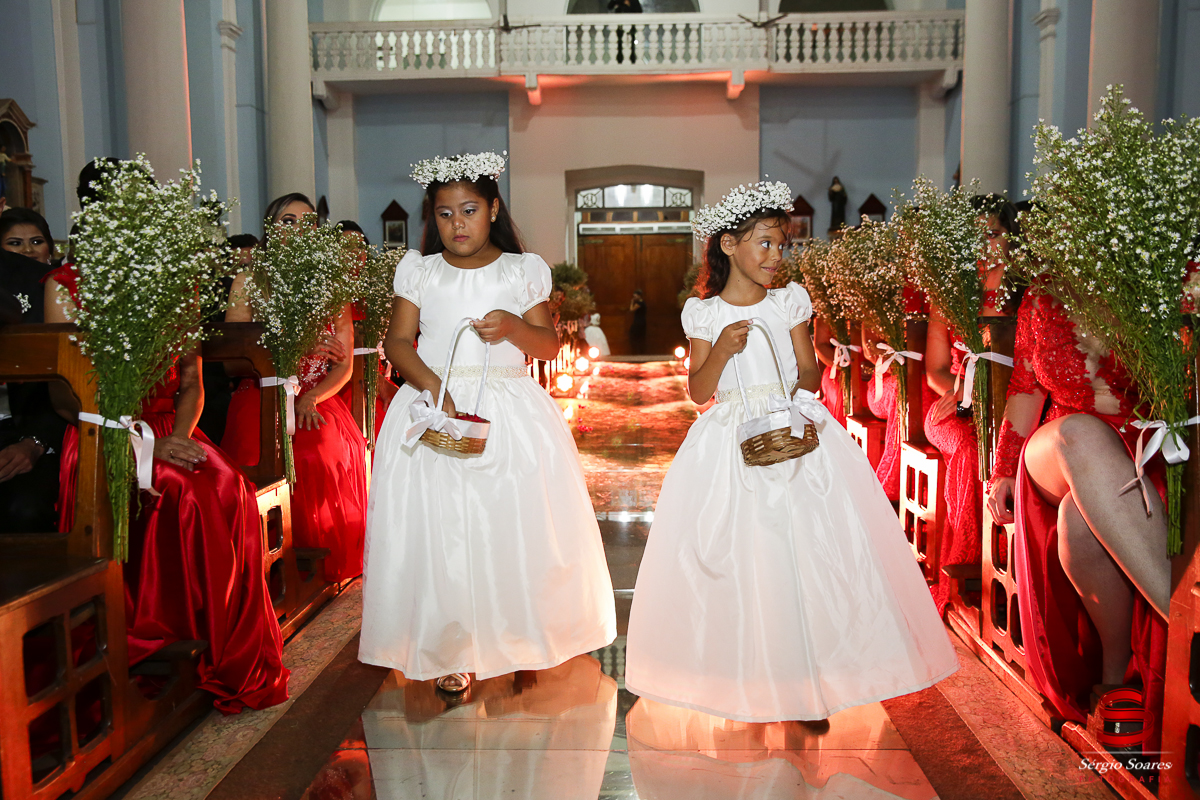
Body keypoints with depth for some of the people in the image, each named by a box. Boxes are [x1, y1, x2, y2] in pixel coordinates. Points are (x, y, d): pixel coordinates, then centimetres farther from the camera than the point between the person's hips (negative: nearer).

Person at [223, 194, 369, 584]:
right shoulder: (249, 280, 7)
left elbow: (344, 365, 8)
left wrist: (310, 398, -9)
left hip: (319, 403, 2)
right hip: (261, 401, -2)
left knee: (332, 453, -25)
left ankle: (326, 563, -8)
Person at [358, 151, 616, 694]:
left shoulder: (522, 271, 8)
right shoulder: (419, 271, 9)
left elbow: (549, 347, 5)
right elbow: (397, 342, 1)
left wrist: (515, 327, -15)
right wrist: (433, 384, -16)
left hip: (510, 413, 0)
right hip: (433, 405, 0)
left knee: (516, 523, -2)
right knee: (437, 524, -3)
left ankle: (517, 639, 16)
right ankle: (450, 649, 9)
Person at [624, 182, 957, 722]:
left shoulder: (790, 302, 6)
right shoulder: (704, 313, 3)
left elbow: (810, 373, 9)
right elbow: (699, 391, 2)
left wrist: (799, 386, -13)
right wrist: (720, 352, -14)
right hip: (731, 444, -1)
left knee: (808, 550, -4)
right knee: (739, 555, 1)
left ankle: (809, 678, 9)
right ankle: (751, 680, 16)